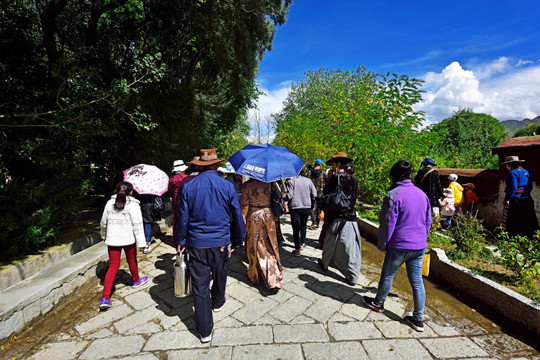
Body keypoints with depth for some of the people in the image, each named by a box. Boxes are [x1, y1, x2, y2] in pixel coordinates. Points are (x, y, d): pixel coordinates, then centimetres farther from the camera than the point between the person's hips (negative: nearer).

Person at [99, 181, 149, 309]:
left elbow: (103, 223, 11)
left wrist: (104, 236, 29)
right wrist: (141, 243, -10)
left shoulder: (109, 203, 3)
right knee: (132, 261, 19)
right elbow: (137, 225, -15)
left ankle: (105, 298, 0)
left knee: (113, 266, 7)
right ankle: (136, 281, 43)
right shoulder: (133, 205, -12)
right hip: (129, 239, -3)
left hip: (112, 240, 4)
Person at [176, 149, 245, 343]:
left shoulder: (188, 187, -5)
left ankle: (205, 331, 16)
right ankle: (217, 302, 51)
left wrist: (181, 242, 13)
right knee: (220, 276, 25)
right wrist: (238, 239, 13)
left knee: (200, 286, 7)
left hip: (196, 244, 0)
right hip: (220, 242, 1)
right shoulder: (227, 186, -7)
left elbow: (183, 218, 0)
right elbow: (237, 216, 0)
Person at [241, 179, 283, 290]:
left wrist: (242, 220, -2)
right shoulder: (269, 183, -2)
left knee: (255, 245, 9)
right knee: (270, 245, 10)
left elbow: (245, 206, -10)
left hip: (253, 215, -2)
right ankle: (274, 277, 11)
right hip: (268, 213, 2)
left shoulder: (246, 185, -10)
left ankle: (255, 276, 24)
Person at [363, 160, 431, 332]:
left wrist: (382, 245, -2)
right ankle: (418, 319, 20)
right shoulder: (422, 194, 7)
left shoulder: (393, 195, -16)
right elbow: (427, 221, 16)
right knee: (417, 281, 12)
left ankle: (378, 303, 33)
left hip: (399, 246, -6)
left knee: (388, 275, 13)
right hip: (420, 246, 6)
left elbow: (387, 223, -14)